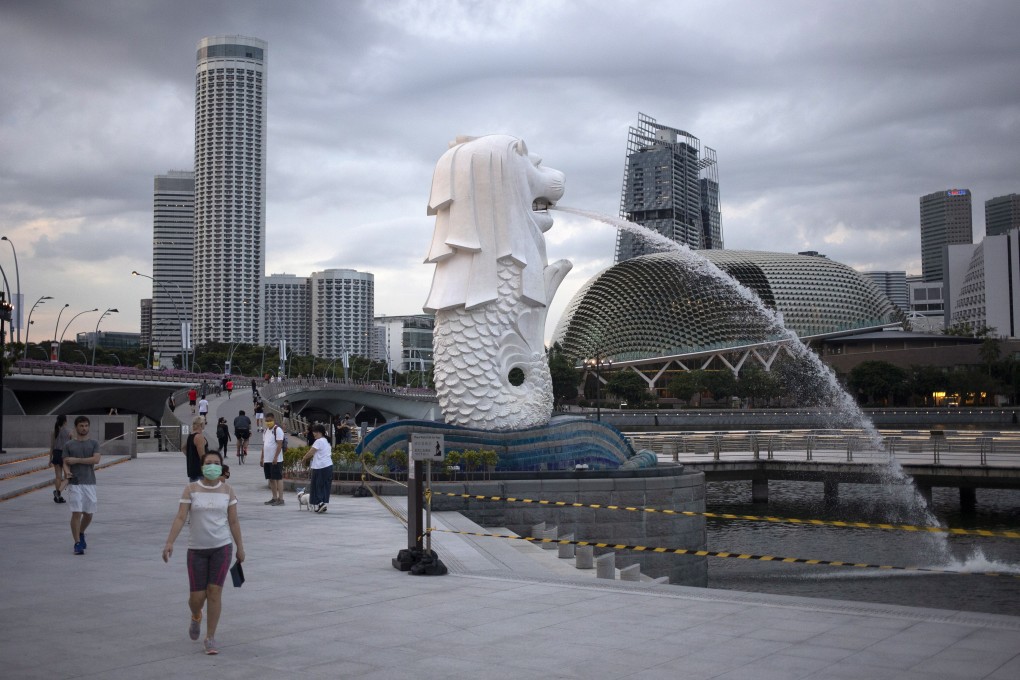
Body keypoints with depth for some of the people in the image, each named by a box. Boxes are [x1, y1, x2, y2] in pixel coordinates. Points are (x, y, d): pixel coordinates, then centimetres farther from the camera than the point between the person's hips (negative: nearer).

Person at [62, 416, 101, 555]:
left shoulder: (94, 443, 6)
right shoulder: (69, 445, 5)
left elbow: (96, 460, -8)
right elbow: (65, 463, -1)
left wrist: (76, 460, -11)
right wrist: (67, 472, -22)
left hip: (90, 482, 2)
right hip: (74, 483, -2)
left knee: (88, 514, 8)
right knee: (76, 513, -9)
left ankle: (81, 533, 36)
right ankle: (77, 543, -3)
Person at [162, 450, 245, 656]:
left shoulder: (227, 490, 2)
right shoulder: (191, 489, -2)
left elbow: (233, 521, 6)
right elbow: (180, 517, -7)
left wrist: (240, 547, 8)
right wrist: (169, 542, -17)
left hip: (222, 547, 0)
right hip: (197, 548, 0)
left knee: (214, 592, -4)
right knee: (197, 596, 2)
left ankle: (210, 637, 8)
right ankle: (196, 617, 39)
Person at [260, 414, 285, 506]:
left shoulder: (278, 430, -9)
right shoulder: (266, 431, 16)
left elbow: (279, 444, -15)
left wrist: (275, 457, -21)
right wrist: (262, 458, 17)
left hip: (276, 460, -8)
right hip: (267, 460, 8)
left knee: (278, 478, -6)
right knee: (271, 479, 11)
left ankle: (280, 499, -4)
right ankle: (274, 498, 18)